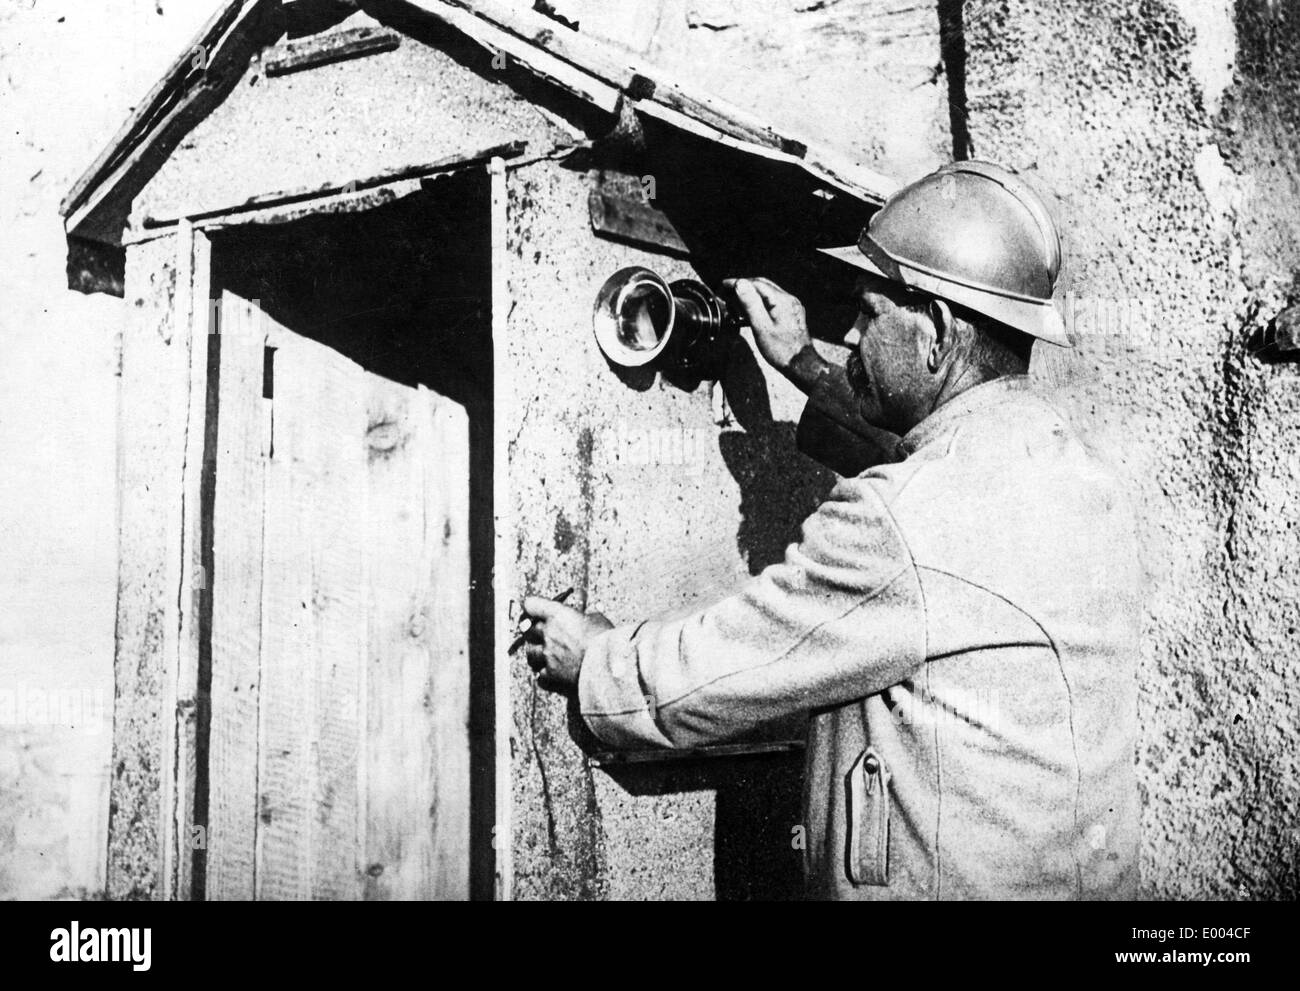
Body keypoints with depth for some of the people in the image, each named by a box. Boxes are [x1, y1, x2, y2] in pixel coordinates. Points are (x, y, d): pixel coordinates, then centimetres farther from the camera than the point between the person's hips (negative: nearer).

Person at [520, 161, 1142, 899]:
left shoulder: (900, 521, -25)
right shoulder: (1079, 471, 3)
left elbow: (696, 685, -16)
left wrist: (587, 656, 3)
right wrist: (807, 368, 25)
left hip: (947, 883, -9)